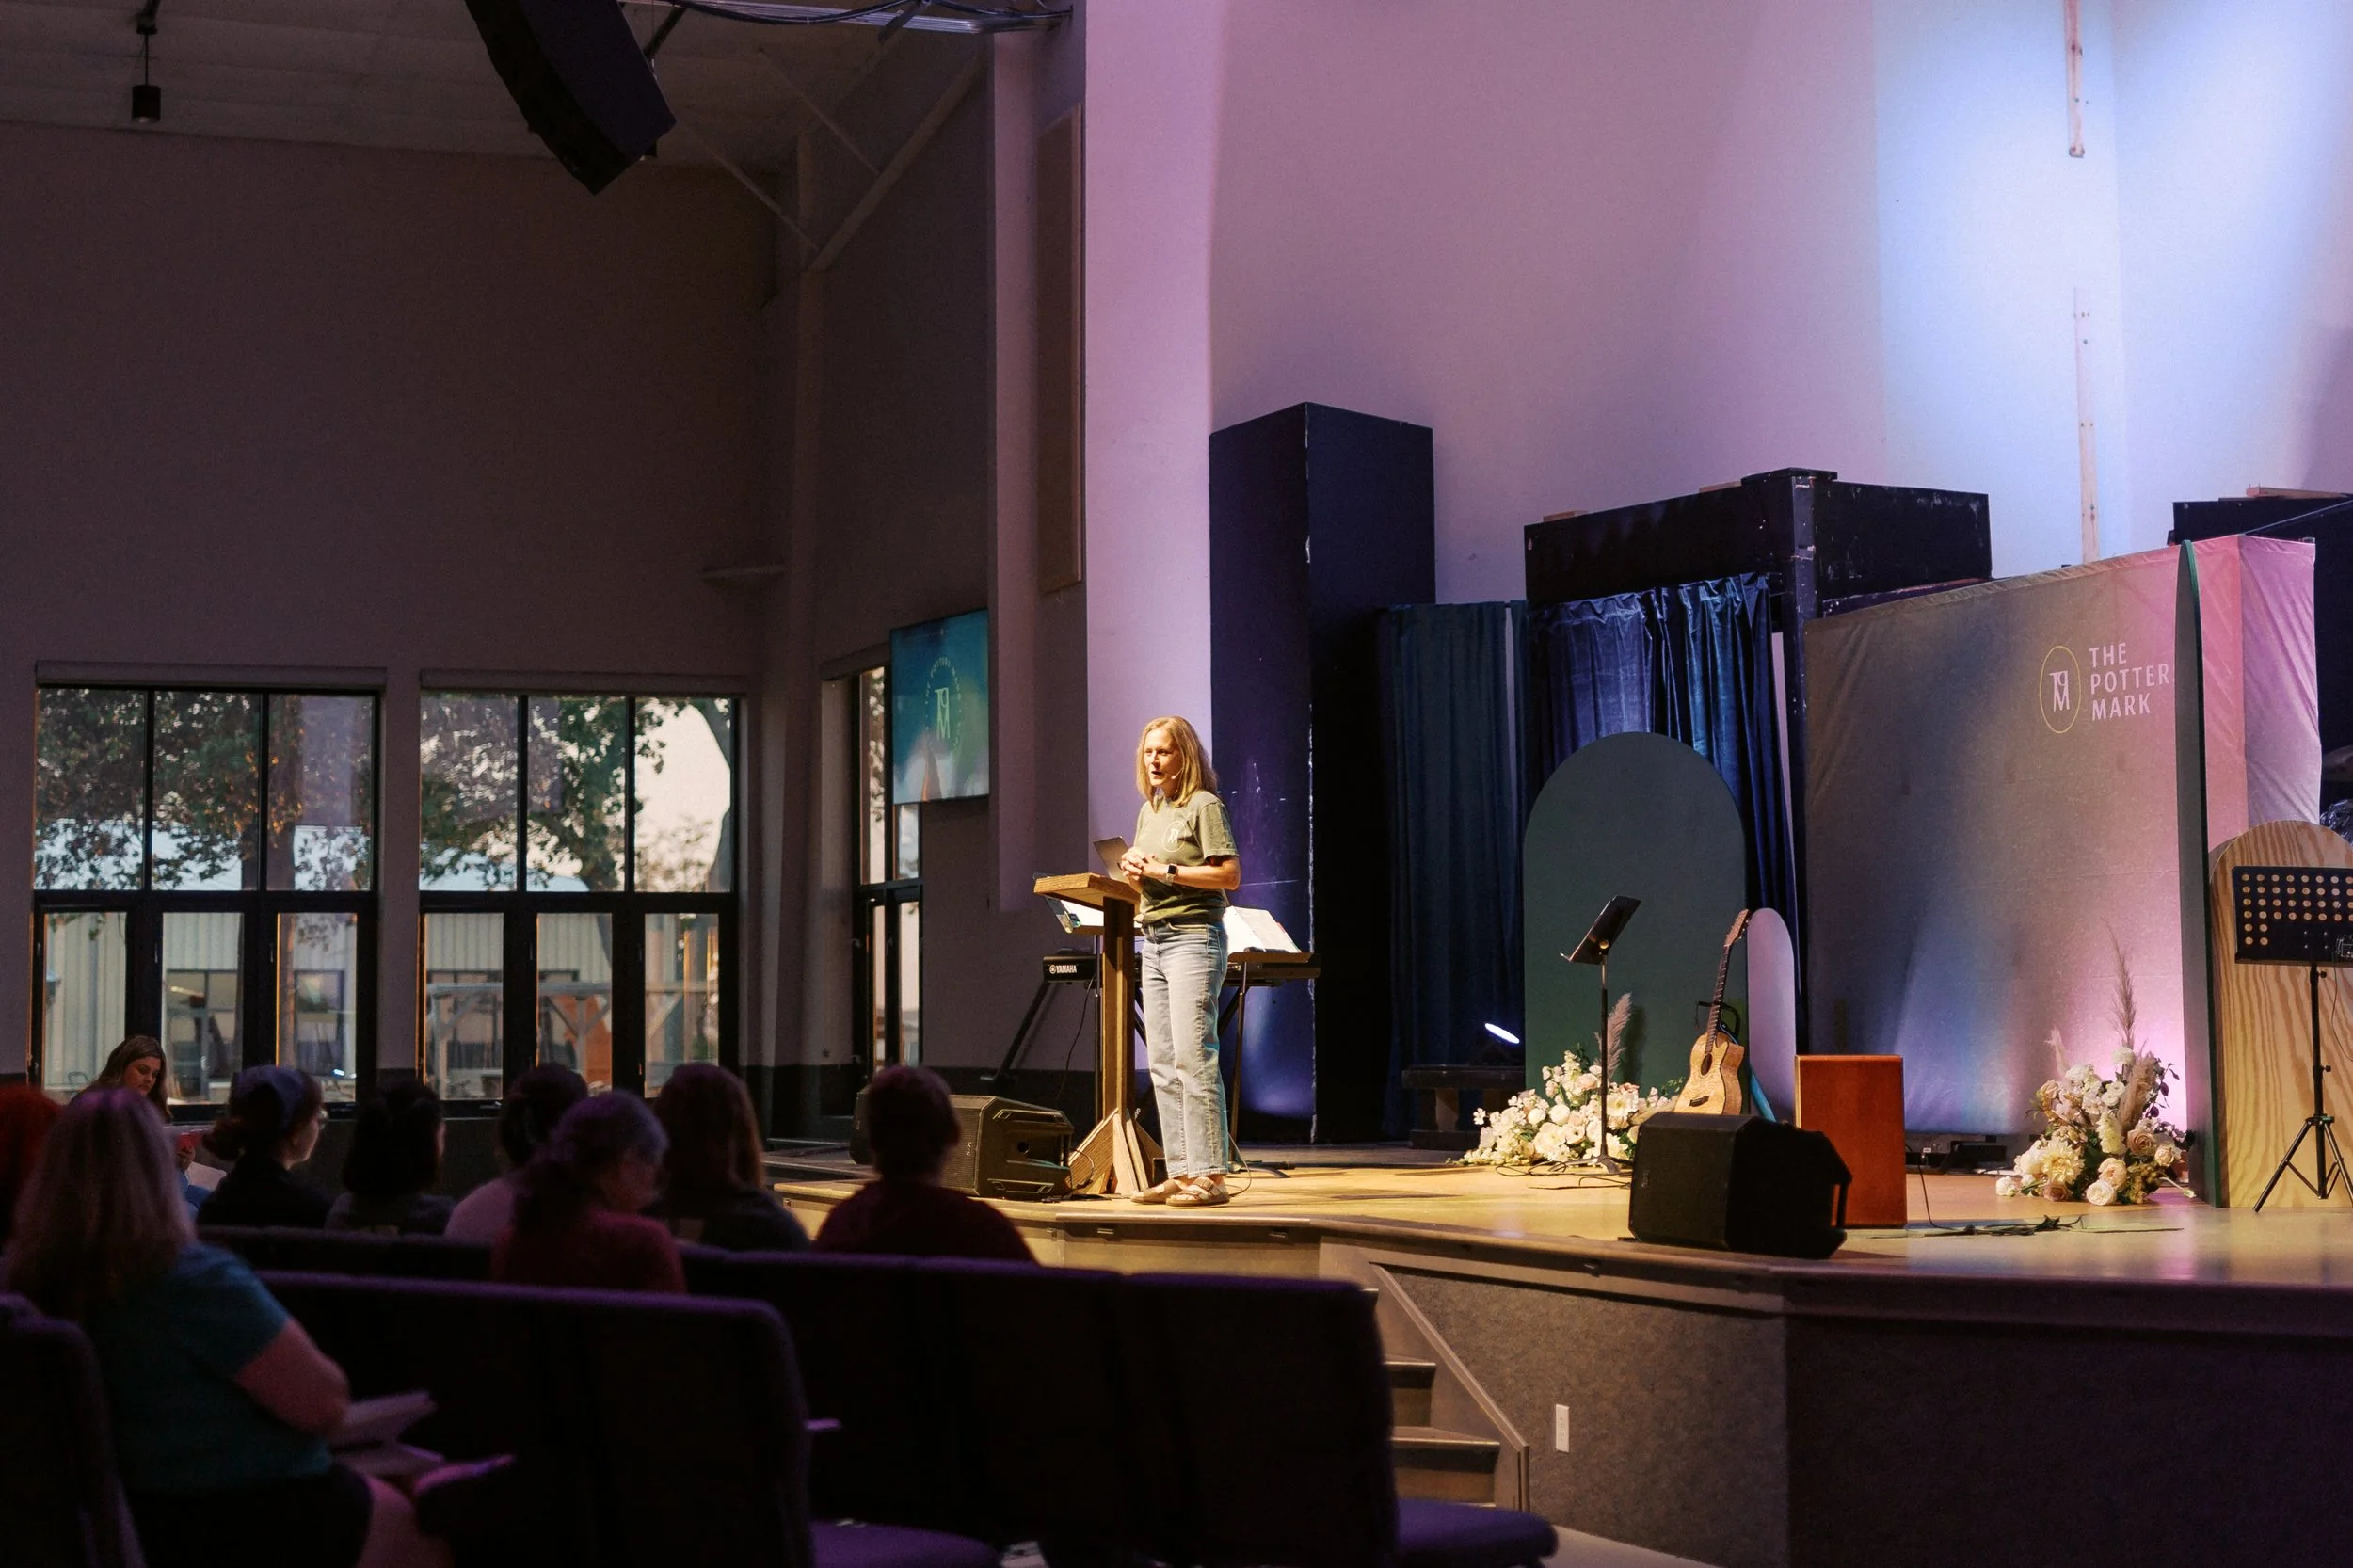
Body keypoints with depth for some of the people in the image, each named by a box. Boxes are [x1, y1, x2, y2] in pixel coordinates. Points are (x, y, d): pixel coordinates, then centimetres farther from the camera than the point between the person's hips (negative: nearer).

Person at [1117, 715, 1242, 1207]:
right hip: (1153, 941, 9)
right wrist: (1135, 871, 4)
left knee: (1193, 1058, -12)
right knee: (1162, 1065, 6)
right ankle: (1181, 1172, 9)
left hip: (1193, 936, -8)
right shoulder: (1149, 811, 18)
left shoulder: (1204, 805, -5)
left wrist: (1166, 872, -15)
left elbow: (1230, 875, -13)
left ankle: (1210, 1176, -12)